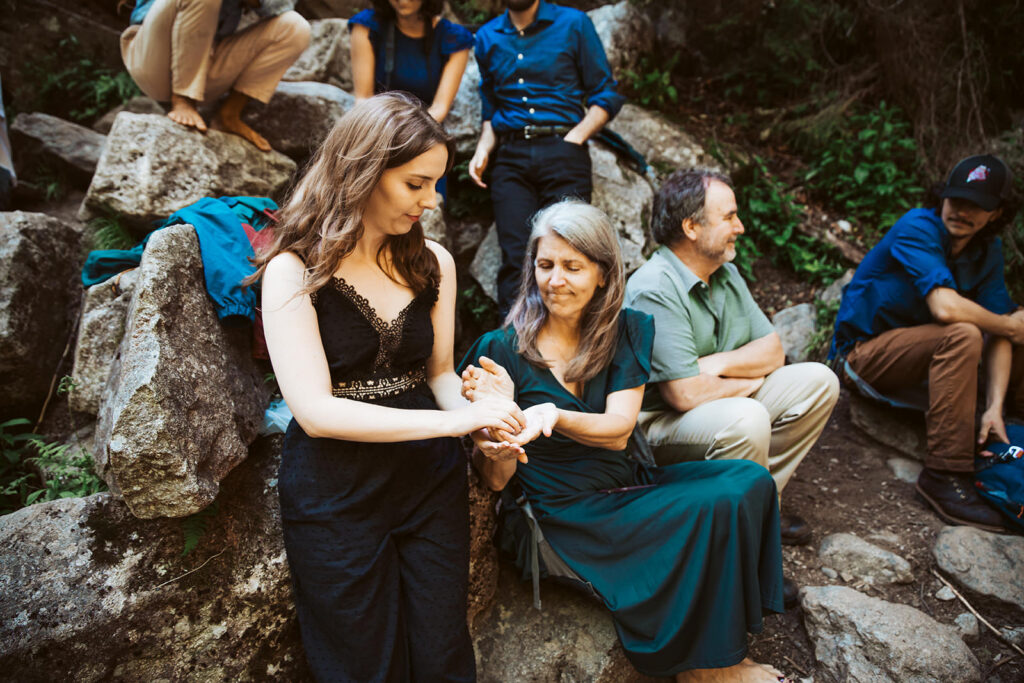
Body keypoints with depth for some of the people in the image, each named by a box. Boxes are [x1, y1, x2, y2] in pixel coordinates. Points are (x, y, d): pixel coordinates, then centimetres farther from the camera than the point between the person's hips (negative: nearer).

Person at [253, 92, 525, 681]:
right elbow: (315, 410, -19)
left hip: (432, 478, 4)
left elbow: (439, 371, 9)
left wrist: (481, 417, -13)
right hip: (336, 493, -3)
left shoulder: (432, 263, 3)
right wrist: (452, 420, -24)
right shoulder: (294, 272, -12)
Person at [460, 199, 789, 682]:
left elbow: (618, 431, -12)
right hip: (563, 513, -5)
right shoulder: (502, 349, -10)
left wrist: (551, 416, -32)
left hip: (626, 485, 5)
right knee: (717, 506, -21)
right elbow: (495, 479, -8)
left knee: (750, 481, -15)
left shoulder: (627, 331, 2)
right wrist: (496, 422, -31)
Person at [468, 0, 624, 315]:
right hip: (511, 158, 3)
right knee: (515, 259, -8)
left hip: (562, 152, -2)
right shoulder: (487, 37, 19)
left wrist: (573, 138, -7)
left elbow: (606, 95, 6)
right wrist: (483, 150, 7)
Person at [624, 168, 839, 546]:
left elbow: (773, 351, 7)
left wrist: (720, 363, -15)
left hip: (726, 401, 9)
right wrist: (749, 378, -7)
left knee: (818, 381, 0)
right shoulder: (655, 290, -23)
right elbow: (685, 395, -27)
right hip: (658, 421, -9)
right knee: (746, 419, -35)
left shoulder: (727, 274, 6)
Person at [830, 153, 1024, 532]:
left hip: (916, 341, 8)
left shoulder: (988, 250, 3)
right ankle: (945, 474, -30)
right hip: (864, 349, -8)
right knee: (963, 335, -32)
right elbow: (945, 306, -33)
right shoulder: (918, 228, -19)